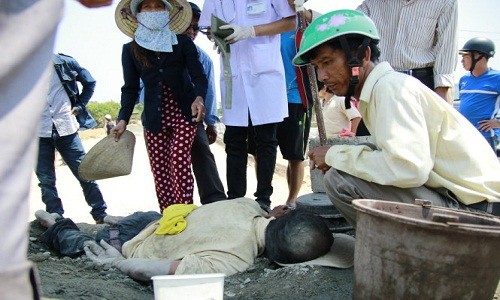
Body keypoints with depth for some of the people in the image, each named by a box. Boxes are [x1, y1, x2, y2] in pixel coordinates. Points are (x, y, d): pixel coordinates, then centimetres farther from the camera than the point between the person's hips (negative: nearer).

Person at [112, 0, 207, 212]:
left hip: (184, 115, -2)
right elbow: (130, 88, 7)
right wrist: (123, 120, -5)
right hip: (154, 119, 3)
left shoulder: (183, 43, 2)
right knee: (160, 171, 1)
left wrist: (199, 98, -25)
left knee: (179, 160, -20)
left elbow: (198, 76, -4)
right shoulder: (131, 49, 7)